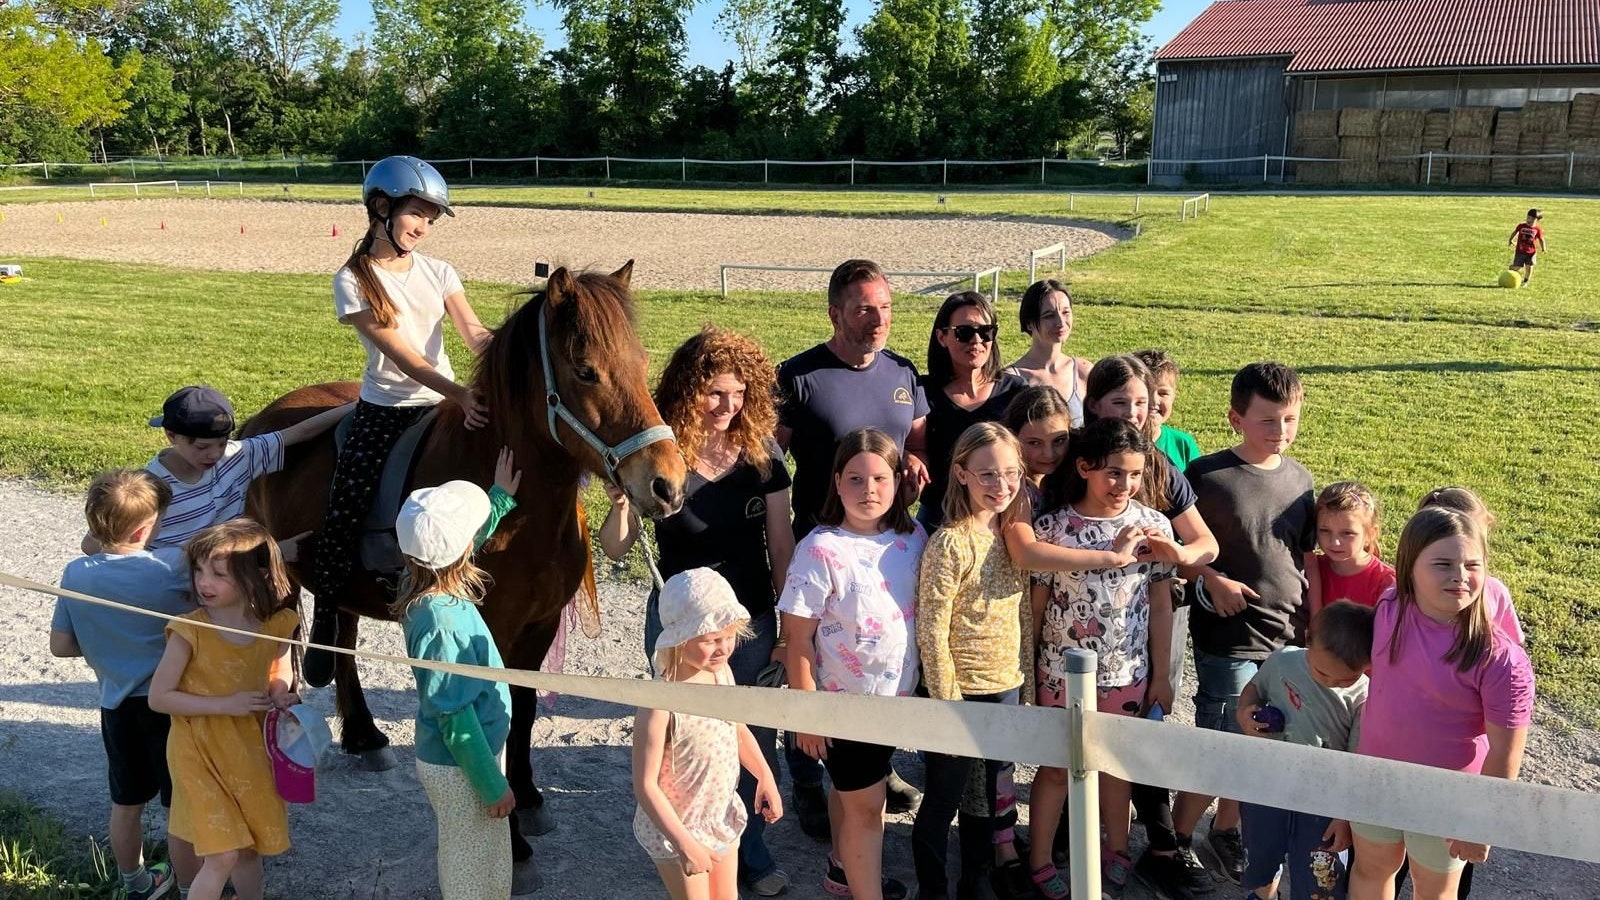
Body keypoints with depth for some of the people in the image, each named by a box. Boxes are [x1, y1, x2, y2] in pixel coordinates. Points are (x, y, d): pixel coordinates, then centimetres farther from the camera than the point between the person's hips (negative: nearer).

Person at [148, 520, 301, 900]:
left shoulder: (277, 625, -10)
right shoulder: (189, 631, -19)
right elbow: (159, 697, -14)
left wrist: (281, 691, -12)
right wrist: (225, 704, -22)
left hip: (251, 748, 4)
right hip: (201, 752, -4)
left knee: (249, 848, 17)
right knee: (222, 856, -9)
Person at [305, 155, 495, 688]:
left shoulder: (438, 273, 8)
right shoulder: (353, 281, -4)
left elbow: (475, 334, -4)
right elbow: (399, 352, -15)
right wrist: (459, 393, -29)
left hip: (444, 405, 4)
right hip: (383, 413, -3)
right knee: (343, 518, -11)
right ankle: (324, 626, 10)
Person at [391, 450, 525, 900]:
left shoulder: (424, 586, -6)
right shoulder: (441, 621, -32)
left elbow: (467, 537, 18)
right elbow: (456, 718, -27)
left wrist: (501, 499, 26)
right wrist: (492, 784, -18)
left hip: (462, 756, 9)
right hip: (460, 769, -9)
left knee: (488, 864, 25)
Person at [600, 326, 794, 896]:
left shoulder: (763, 456, -6)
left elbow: (781, 546, 0)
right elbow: (615, 549, -9)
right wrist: (620, 503, -29)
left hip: (752, 622, 2)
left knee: (756, 742, 12)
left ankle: (750, 848, 35)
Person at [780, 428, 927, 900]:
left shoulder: (913, 537, -5)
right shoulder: (821, 550, -21)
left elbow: (925, 611, 8)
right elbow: (798, 640, -16)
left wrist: (924, 685, 8)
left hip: (898, 696, 6)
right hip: (844, 701, -5)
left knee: (852, 789, 25)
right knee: (865, 801, 6)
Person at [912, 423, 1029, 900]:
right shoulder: (950, 543, -19)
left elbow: (1023, 614, 10)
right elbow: (932, 632, -17)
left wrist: (1023, 679, 9)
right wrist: (947, 703, -16)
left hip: (1006, 689, 7)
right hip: (960, 694, -6)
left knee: (988, 792, 20)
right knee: (943, 798, 9)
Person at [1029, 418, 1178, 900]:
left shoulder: (1153, 525, -6)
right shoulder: (1053, 528, -12)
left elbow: (1160, 606, 1)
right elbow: (1037, 606, -5)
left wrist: (1160, 676, 4)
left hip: (1128, 673, 2)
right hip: (1063, 672, -2)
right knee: (1057, 766, 12)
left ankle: (1117, 851, 39)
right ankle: (1040, 859, 29)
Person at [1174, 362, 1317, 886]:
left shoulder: (1299, 479, 4)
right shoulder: (1206, 476, -12)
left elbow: (1307, 559, 12)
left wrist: (1312, 627, 10)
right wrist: (1211, 581, -17)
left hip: (1288, 636, 5)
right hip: (1229, 639, -5)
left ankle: (1226, 828, 37)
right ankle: (1177, 840, 22)